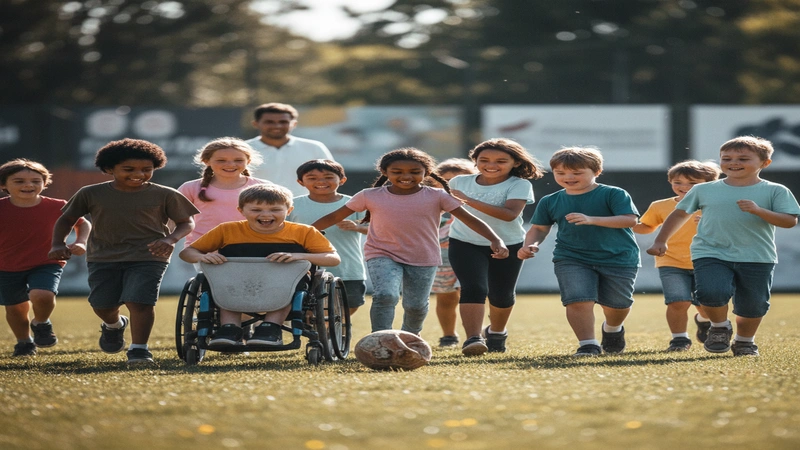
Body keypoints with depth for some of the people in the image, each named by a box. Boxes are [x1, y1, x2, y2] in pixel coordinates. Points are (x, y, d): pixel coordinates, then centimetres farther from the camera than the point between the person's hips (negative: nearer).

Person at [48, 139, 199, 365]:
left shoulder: (164, 195, -2)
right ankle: (114, 326, 39)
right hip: (103, 258, 2)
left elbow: (186, 222, 3)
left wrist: (170, 239, -17)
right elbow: (66, 219, 11)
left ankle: (138, 348, -9)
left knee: (139, 301, -19)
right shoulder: (91, 194, 1)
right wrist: (58, 244, -6)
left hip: (148, 258, -2)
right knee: (103, 305, 5)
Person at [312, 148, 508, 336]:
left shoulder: (437, 196, -6)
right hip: (383, 256, -1)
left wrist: (496, 240, -24)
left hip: (423, 259, 1)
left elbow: (469, 219, -10)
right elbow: (335, 217, 2)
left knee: (416, 305, 8)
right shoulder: (370, 196, -5)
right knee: (385, 295, -25)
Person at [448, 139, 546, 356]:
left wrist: (469, 200, -34)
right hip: (466, 245, 0)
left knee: (502, 295, 14)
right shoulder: (460, 182, -1)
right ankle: (473, 338, -30)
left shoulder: (519, 185, -13)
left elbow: (510, 214, -31)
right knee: (474, 288, -22)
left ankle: (496, 332, 43)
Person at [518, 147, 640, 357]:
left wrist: (592, 219, -30)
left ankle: (613, 329, 42)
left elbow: (630, 220, -19)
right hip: (571, 259, 1)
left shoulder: (613, 194, -8)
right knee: (579, 300, -20)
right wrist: (530, 245, -10)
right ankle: (588, 344, -8)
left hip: (618, 259, -1)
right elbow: (539, 228, 14)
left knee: (617, 304, 8)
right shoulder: (550, 202, 5)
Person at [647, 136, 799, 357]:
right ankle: (719, 327, 6)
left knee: (753, 305, 5)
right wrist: (661, 241, 12)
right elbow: (680, 214, 17)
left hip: (757, 258, 0)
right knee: (712, 292, -24)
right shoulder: (704, 190, 7)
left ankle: (745, 340, 34)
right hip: (711, 255, 0)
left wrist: (759, 211, -21)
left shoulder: (775, 191, 1)